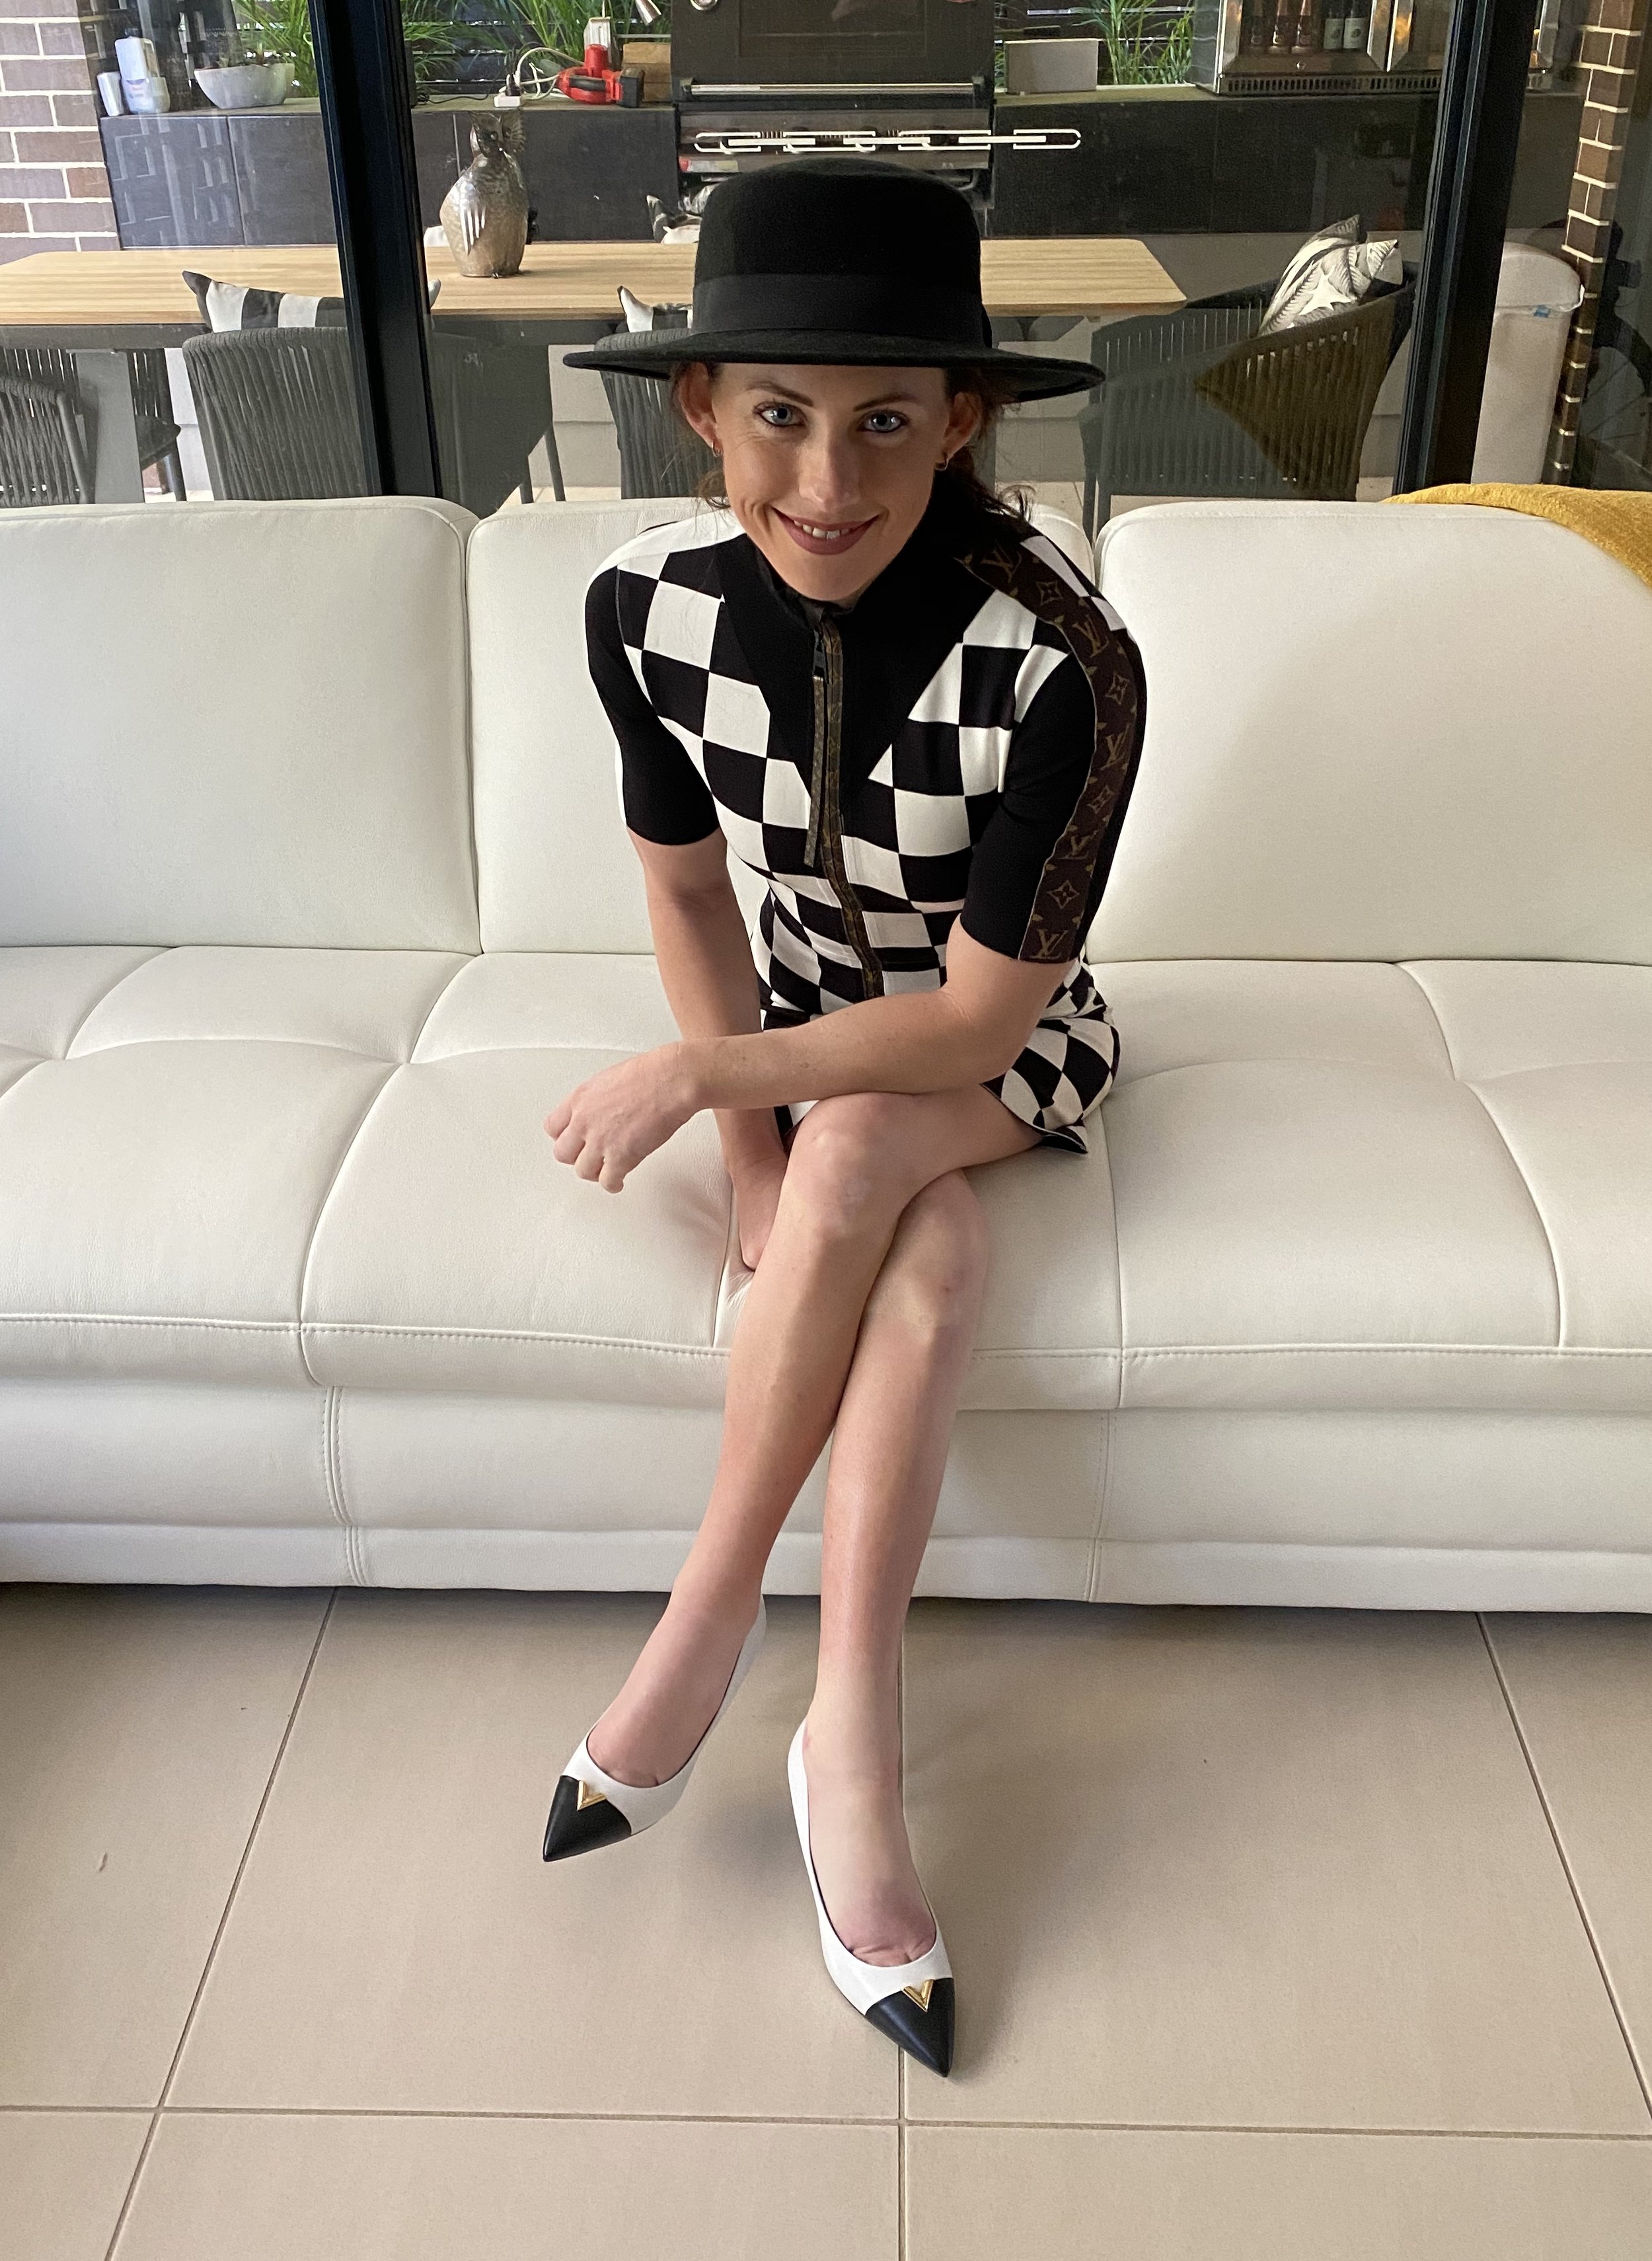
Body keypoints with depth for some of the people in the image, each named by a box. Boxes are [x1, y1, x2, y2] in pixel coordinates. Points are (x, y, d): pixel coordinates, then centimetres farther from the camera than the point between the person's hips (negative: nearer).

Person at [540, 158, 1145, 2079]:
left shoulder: (1062, 665, -31)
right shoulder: (651, 606, -19)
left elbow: (980, 1013, -25)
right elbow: (685, 892, -5)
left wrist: (694, 1084, -26)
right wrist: (756, 1158, -13)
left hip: (1007, 1049, -2)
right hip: (809, 1030, 2)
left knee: (862, 1149, -32)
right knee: (932, 1263, -27)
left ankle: (702, 1635, -18)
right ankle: (852, 1737, -15)